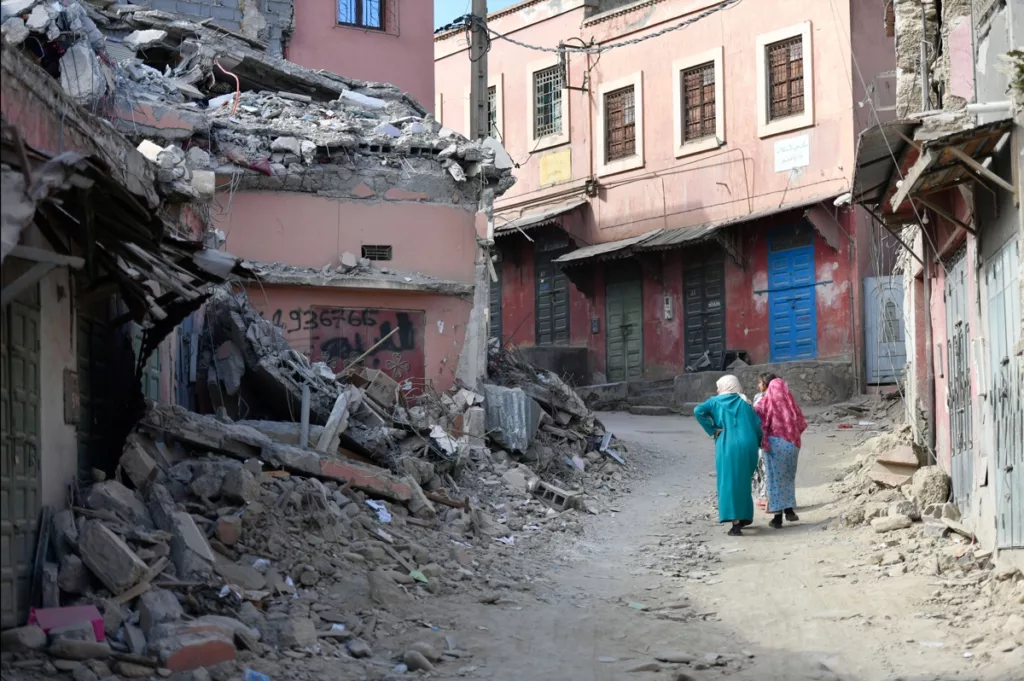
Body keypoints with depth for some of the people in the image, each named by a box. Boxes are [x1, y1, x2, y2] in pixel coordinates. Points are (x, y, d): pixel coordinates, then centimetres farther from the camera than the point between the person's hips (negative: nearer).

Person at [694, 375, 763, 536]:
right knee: (743, 481, 20)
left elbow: (698, 411, -10)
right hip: (747, 447, 3)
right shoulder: (745, 403, 13)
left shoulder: (716, 402, 7)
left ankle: (736, 523, -12)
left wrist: (712, 430, -5)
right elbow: (758, 424, 5)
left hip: (727, 447, -3)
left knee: (729, 482, -2)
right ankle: (745, 516, 28)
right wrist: (755, 443, 18)